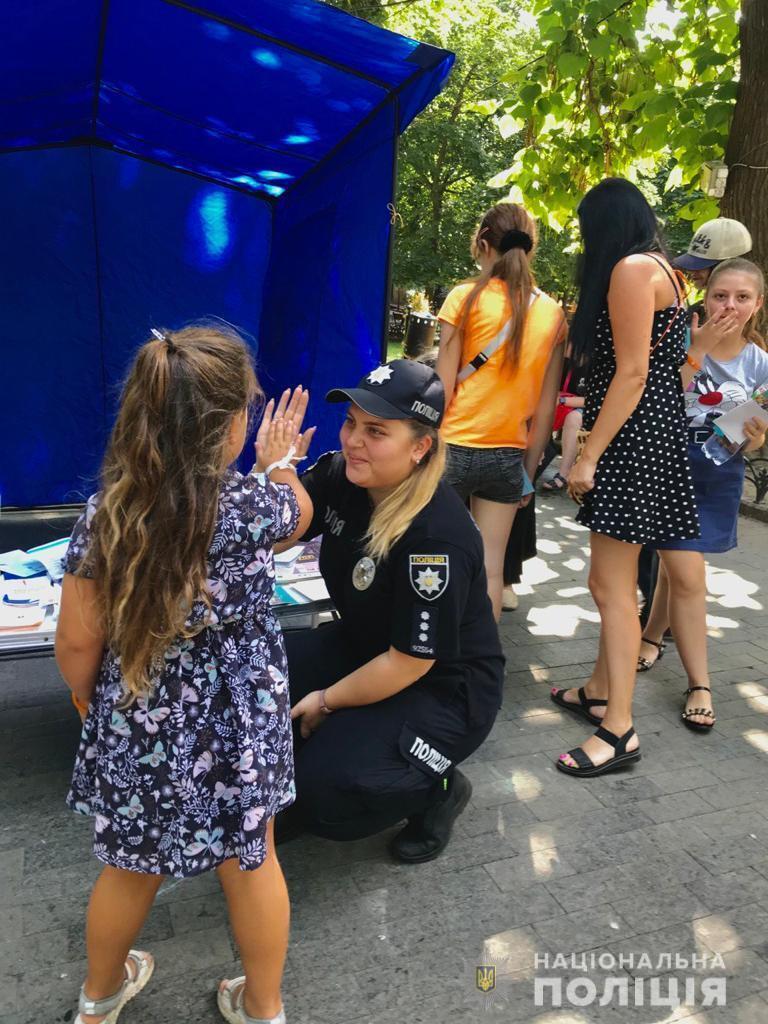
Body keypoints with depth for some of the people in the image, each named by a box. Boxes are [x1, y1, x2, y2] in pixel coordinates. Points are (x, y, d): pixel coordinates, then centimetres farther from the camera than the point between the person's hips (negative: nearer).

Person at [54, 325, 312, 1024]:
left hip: (135, 730, 2)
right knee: (251, 860, 22)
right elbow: (298, 515, 4)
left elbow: (76, 644, -8)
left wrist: (87, 698, 12)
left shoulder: (106, 515, -16)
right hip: (235, 730, -2)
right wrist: (279, 462, 23)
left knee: (129, 867, 25)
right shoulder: (251, 506, -22)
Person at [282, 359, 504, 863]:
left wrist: (326, 702, -11)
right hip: (363, 649, 7)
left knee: (321, 793, -22)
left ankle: (438, 790, 7)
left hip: (444, 691, -7)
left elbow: (410, 661, -23)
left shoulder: (437, 536, -31)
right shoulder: (339, 476, -9)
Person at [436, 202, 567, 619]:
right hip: (508, 455, 3)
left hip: (455, 447, -3)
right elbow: (546, 406, 5)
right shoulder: (553, 313, 4)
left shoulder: (466, 297, -6)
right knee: (490, 566, 10)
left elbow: (442, 388, -9)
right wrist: (530, 469, 13)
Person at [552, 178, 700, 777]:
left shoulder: (632, 268, -11)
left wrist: (589, 456, -18)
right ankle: (601, 692, 26)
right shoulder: (656, 267, 19)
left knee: (612, 585, -9)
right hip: (648, 436, 10)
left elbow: (632, 373, -18)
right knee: (613, 581, 15)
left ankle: (619, 730, -3)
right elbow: (646, 366, 15)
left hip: (632, 438, -10)